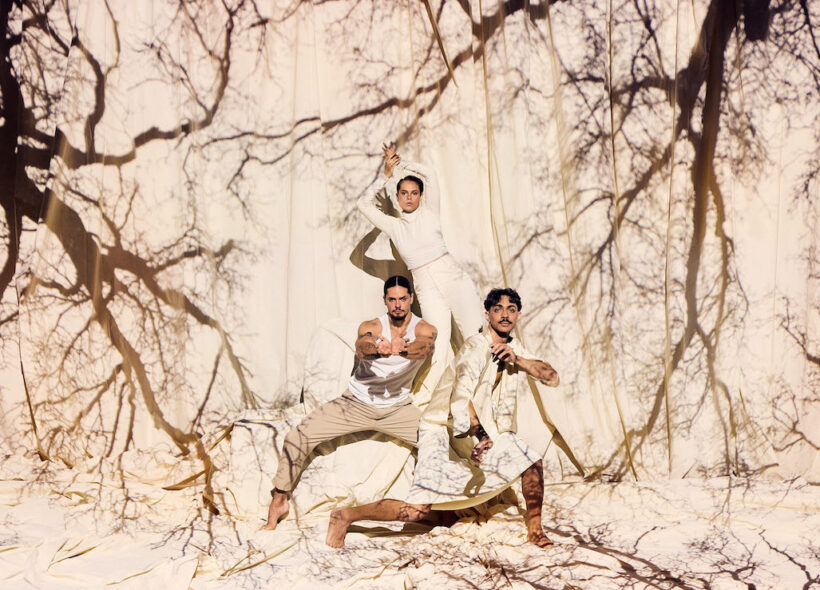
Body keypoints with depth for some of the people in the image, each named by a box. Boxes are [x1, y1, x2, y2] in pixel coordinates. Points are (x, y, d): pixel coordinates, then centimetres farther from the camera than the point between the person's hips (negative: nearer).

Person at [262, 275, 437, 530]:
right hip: (355, 404, -1)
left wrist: (402, 348, -57)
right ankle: (278, 501, 5)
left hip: (397, 408, 1)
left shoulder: (425, 329, -10)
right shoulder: (371, 326, -11)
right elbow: (362, 347, -34)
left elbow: (424, 347, -35)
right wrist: (376, 348, -59)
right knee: (297, 438, -15)